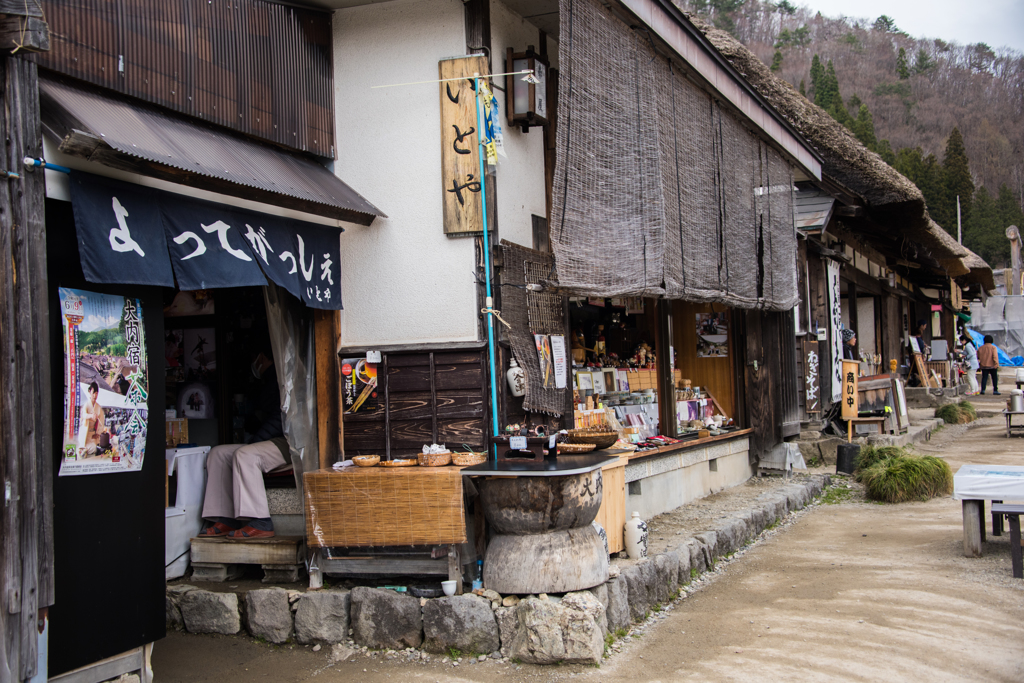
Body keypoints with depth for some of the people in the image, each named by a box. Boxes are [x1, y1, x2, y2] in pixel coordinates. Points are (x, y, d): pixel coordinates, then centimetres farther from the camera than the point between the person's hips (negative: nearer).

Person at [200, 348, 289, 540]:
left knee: (245, 455, -33)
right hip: (271, 442, 11)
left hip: (288, 444, -11)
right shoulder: (268, 384, 26)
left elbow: (280, 418, -18)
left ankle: (260, 524, -34)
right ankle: (225, 519, -9)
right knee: (218, 453, 2)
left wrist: (254, 442, -16)